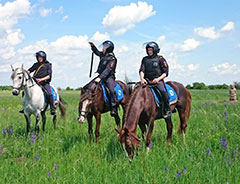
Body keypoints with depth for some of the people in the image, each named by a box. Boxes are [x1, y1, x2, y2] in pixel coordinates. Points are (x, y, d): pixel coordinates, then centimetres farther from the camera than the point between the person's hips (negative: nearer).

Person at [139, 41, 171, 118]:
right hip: (147, 81, 4)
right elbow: (141, 70, 5)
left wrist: (158, 79, -15)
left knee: (163, 90, -31)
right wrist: (142, 79, -16)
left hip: (158, 80, -4)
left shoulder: (160, 59, 4)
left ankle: (167, 110, -18)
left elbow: (165, 73, 0)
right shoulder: (145, 59, 15)